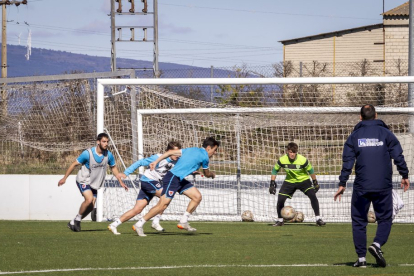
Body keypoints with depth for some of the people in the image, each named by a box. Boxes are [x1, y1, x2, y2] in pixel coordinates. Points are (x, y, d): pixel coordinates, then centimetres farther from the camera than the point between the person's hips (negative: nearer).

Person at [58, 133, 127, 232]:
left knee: (91, 207, -1)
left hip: (94, 183, 5)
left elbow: (113, 168, 11)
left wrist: (121, 182, 8)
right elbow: (74, 164, -9)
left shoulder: (108, 155, -7)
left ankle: (73, 223, 17)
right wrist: (64, 178, -6)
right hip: (83, 180, -5)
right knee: (89, 199, -27)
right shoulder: (88, 153, -20)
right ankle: (77, 219, -6)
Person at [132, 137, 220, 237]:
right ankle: (139, 225, -3)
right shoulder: (204, 157, -7)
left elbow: (171, 152, 8)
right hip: (172, 178, -10)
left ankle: (183, 222, 11)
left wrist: (156, 162, 5)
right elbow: (207, 174, 9)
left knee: (197, 197, 6)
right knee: (163, 205, -10)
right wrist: (212, 174, 32)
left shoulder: (191, 150, 16)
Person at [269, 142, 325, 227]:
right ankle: (280, 220, 9)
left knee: (313, 196, -22)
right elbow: (275, 170, -2)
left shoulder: (302, 160, -24)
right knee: (280, 199, -12)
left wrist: (315, 182, 0)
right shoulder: (282, 160, -19)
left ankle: (318, 219, -13)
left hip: (303, 180, -2)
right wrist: (272, 183, -6)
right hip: (289, 181, 2)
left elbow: (310, 170, -7)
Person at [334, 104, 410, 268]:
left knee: (359, 221, 9)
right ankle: (377, 244, -18)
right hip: (383, 187, -1)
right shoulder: (385, 133, 4)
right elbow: (398, 156, -1)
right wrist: (405, 176, 9)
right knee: (385, 219, 9)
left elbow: (347, 162, 2)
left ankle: (361, 257, 3)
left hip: (361, 187, 1)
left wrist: (342, 184, 5)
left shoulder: (354, 136, 7)